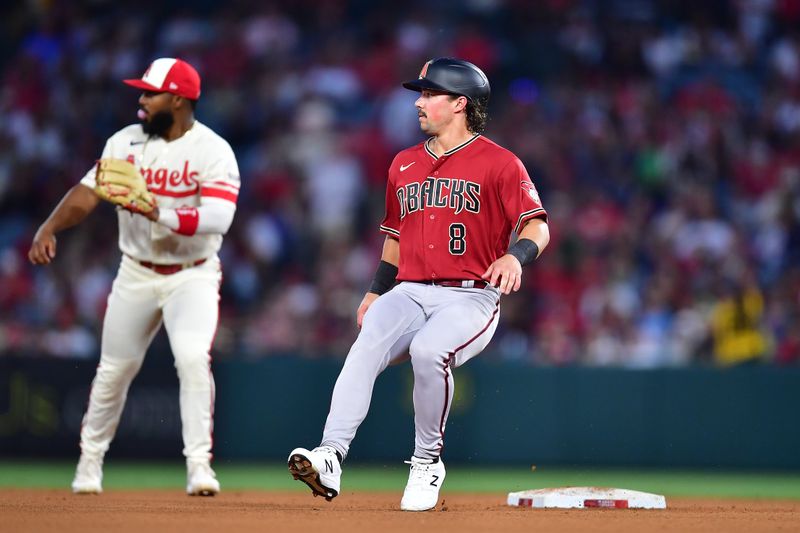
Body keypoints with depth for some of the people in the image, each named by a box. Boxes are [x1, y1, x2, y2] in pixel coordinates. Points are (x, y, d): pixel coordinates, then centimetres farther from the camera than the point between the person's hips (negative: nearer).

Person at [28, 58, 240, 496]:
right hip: (136, 274, 4)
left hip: (193, 275, -4)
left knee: (193, 359, -23)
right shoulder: (125, 142, 0)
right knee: (114, 369, 10)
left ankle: (199, 464, -17)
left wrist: (159, 215, -35)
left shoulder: (213, 151, -15)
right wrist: (48, 229, -16)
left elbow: (217, 217, -26)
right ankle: (90, 459, 28)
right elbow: (88, 191, -1)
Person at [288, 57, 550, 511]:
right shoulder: (404, 164, 19)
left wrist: (515, 256, -30)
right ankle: (331, 458, -40)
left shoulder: (499, 163, 0)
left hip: (470, 298, -5)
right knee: (366, 348, -26)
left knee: (429, 350, -34)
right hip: (409, 293, 5)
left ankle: (427, 463, -15)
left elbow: (537, 226, -10)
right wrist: (376, 292, 19)